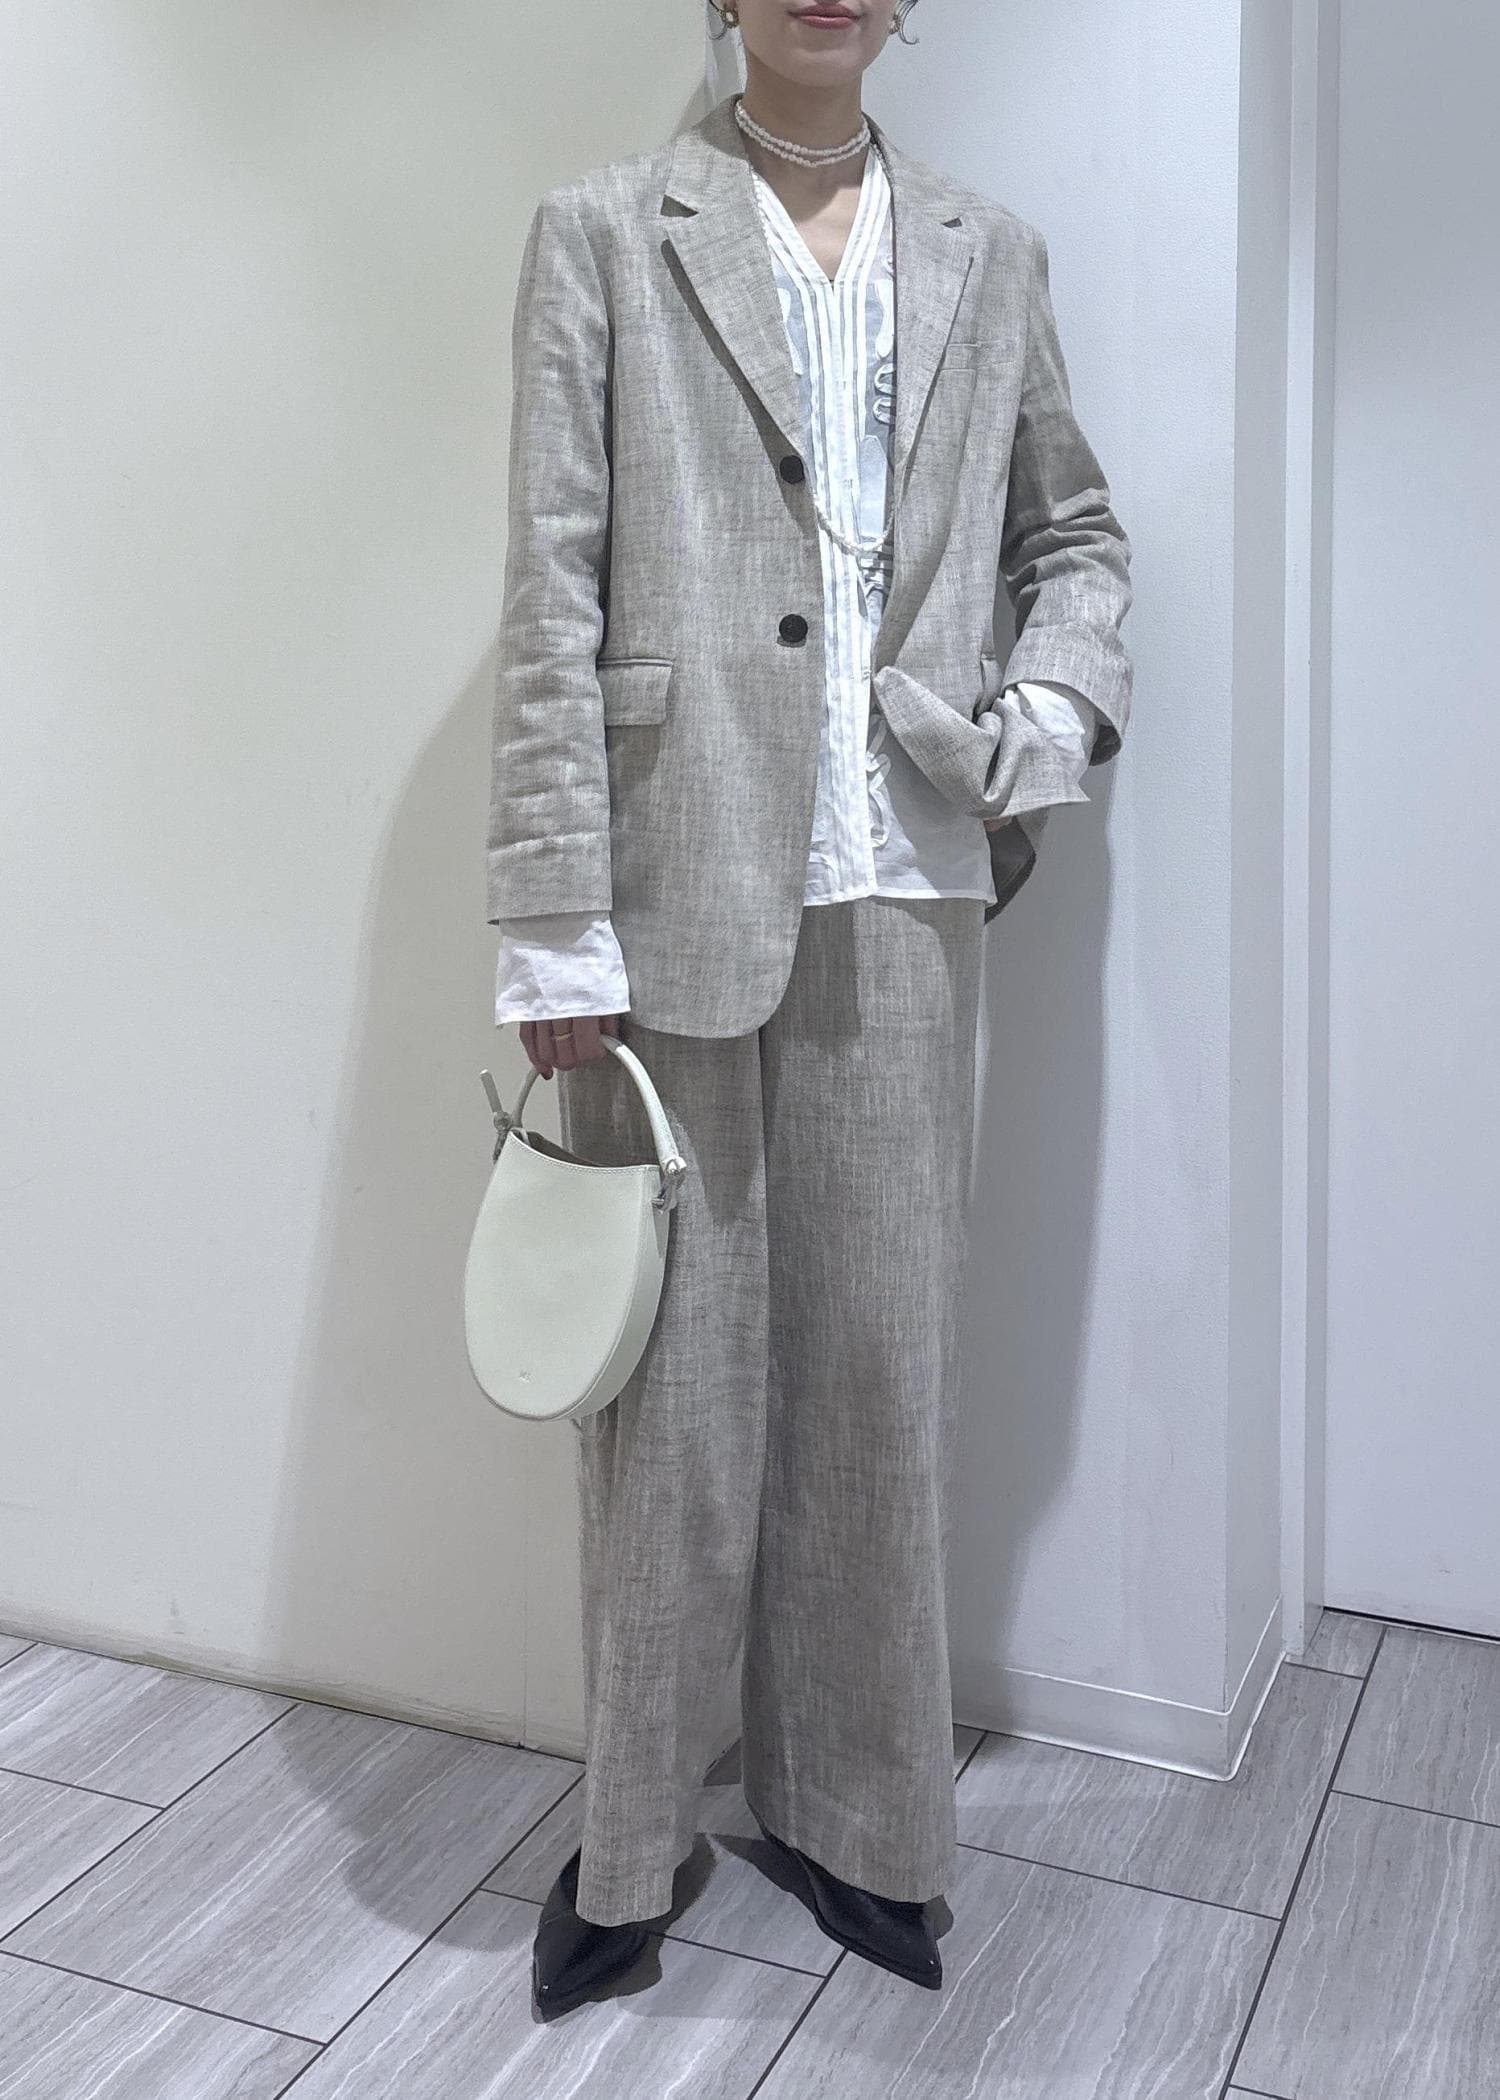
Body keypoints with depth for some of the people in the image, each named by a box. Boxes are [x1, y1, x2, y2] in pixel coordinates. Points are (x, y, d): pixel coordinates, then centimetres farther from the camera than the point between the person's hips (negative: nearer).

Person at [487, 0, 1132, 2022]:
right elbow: (551, 597, -2)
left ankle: (853, 1809, 27)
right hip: (675, 886, -2)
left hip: (901, 893, 3)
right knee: (674, 1380, 4)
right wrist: (557, 925, -9)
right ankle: (632, 1835, 23)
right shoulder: (606, 231, 6)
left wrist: (1051, 708, 2)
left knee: (882, 1367, 8)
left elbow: (1077, 536, 24)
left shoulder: (991, 255, 15)